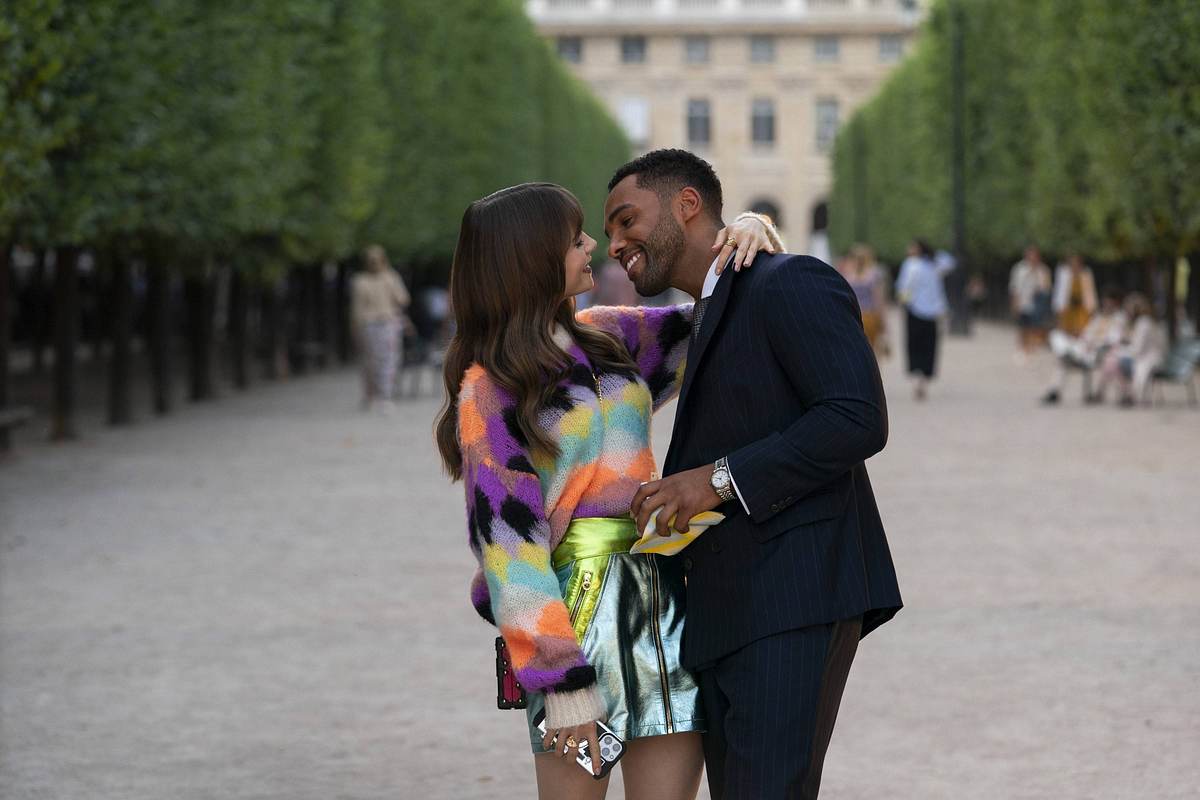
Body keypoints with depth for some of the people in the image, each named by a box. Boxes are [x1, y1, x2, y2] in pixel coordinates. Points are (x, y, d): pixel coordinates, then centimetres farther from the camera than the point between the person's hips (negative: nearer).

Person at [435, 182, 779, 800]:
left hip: (662, 596, 5)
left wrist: (749, 234, 3)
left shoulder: (609, 337, 11)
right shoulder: (490, 390, -5)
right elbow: (506, 533, -10)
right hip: (579, 604, -5)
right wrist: (562, 679, -16)